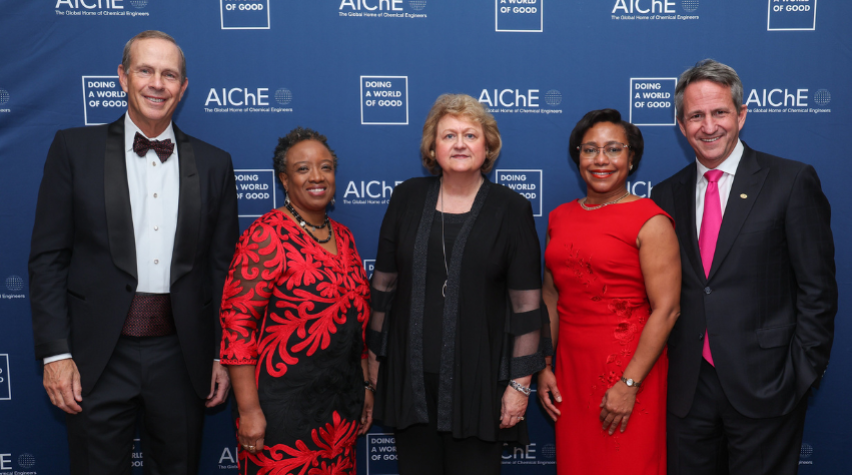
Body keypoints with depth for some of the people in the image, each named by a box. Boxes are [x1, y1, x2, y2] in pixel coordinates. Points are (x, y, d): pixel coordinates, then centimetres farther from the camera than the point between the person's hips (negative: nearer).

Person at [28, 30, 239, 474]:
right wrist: (54, 352, -7)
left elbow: (223, 267, 6)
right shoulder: (74, 149, 2)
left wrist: (222, 355, 4)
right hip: (98, 357, -1)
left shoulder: (214, 164, 6)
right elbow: (48, 258, -1)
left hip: (181, 356, 2)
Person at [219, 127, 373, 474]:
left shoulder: (343, 237, 9)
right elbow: (237, 322, -16)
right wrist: (248, 410, -18)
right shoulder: (266, 235, -12)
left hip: (342, 405, 7)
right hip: (283, 406, -6)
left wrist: (364, 386, 16)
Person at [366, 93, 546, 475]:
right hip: (410, 378, 2)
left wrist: (520, 383, -6)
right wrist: (375, 357, 9)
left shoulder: (511, 209, -3)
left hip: (479, 379, -2)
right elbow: (384, 284, 8)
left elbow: (526, 303, -5)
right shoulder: (408, 198, 4)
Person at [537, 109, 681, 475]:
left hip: (629, 371, -5)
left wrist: (629, 384, -17)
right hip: (570, 367, 5)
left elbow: (666, 310, -14)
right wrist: (544, 367, 8)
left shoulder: (651, 221, -9)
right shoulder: (560, 217, 8)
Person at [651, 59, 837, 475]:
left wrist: (802, 373, -8)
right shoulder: (667, 195, 7)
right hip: (688, 387, 4)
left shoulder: (793, 182, -4)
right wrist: (661, 369, 4)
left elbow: (817, 289, -5)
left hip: (763, 385, -3)